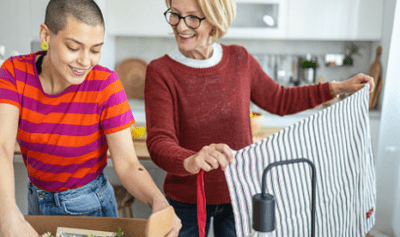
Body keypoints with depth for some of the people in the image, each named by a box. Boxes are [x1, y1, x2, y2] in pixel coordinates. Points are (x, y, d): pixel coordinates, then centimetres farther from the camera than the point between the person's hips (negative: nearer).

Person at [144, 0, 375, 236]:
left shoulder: (239, 59, -5)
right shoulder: (160, 72, -15)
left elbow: (279, 100, 8)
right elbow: (159, 142, -24)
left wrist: (339, 88, 5)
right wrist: (190, 161, -45)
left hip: (238, 195, 3)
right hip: (187, 201, -2)